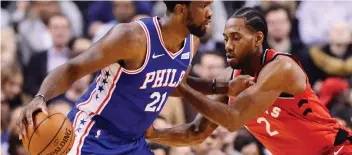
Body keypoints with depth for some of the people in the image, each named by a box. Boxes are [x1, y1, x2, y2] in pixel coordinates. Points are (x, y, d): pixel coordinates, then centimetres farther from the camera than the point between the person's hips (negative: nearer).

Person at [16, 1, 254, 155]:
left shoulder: (192, 42, 0)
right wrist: (41, 98, -42)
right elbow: (73, 69, -24)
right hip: (93, 135, -9)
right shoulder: (134, 37, -26)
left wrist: (223, 88, 13)